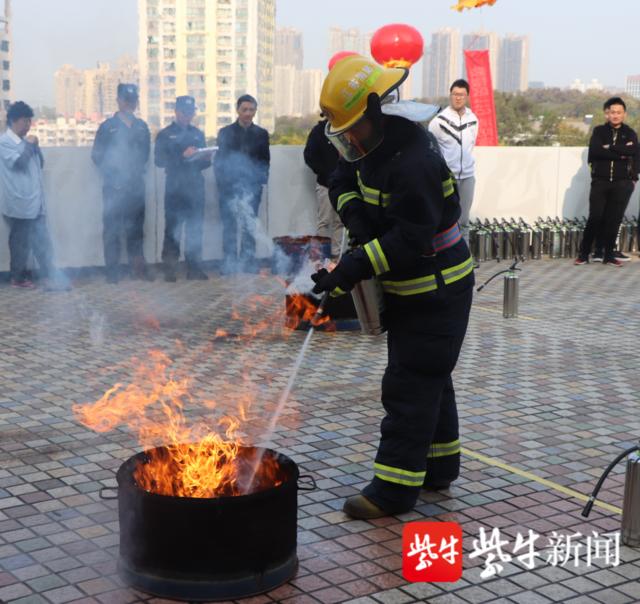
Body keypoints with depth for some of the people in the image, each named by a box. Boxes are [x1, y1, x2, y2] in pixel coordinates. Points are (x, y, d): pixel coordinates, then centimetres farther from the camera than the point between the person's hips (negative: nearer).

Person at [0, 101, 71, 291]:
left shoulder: (25, 141, 16)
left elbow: (40, 163, 18)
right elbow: (17, 162, -20)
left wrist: (35, 147, 2)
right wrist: (29, 145, -9)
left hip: (36, 202, 8)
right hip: (19, 204, -8)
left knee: (43, 242, 8)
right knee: (20, 243, 0)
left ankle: (49, 276, 13)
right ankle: (18, 278, 10)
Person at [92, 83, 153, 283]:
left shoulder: (142, 127, 11)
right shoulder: (107, 127, 1)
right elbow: (97, 156, 0)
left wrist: (137, 169, 7)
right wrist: (112, 175, -5)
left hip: (136, 185, 3)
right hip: (114, 186, -3)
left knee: (135, 228, 7)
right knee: (112, 229, -1)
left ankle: (138, 268, 15)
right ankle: (112, 272, 3)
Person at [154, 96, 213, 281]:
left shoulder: (198, 134, 20)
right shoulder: (165, 135, 6)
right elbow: (160, 161, -6)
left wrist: (207, 158, -2)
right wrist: (182, 156, -17)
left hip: (196, 188, 4)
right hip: (175, 188, -4)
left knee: (195, 229, 2)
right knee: (172, 229, -5)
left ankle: (194, 268, 7)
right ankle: (169, 269, -2)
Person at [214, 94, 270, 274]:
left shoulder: (261, 134, 11)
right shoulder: (225, 132, 10)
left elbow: (265, 161, 10)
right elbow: (219, 160, 7)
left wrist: (261, 181, -3)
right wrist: (221, 182, -3)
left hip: (251, 185, 0)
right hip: (229, 185, 0)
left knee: (249, 225, -4)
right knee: (229, 226, 1)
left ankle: (248, 261, 1)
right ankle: (229, 262, 5)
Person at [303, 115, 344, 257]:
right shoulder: (319, 130, 1)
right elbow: (309, 156, -2)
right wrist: (326, 173, -11)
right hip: (325, 184, -3)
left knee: (339, 221, 4)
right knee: (324, 221, -4)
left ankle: (336, 253, 8)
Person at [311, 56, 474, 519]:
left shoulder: (412, 163, -29)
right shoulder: (374, 147, 2)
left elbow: (411, 240, -33)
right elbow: (343, 182, 12)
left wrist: (353, 268, -35)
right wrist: (355, 213, -8)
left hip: (436, 291, -10)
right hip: (409, 288, 10)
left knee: (411, 385, -7)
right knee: (429, 377, 19)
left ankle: (394, 489, -1)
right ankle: (439, 467, 33)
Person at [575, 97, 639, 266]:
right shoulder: (599, 131, 5)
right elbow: (595, 151, -13)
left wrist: (609, 148, -14)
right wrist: (620, 154, -14)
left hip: (622, 184, 1)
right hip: (600, 182, -1)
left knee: (614, 220, 3)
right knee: (595, 218, -3)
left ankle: (609, 255, 12)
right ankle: (584, 254, 5)